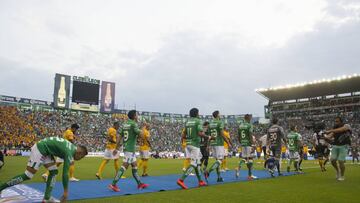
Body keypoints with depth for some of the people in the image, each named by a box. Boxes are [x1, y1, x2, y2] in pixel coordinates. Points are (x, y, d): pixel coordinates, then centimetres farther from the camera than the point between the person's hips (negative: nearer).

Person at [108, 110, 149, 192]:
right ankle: (113, 184, -7)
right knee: (124, 166, -7)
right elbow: (140, 134, -18)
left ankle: (140, 184, 23)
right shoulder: (133, 124, -13)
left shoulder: (125, 124, 11)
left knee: (135, 165, 15)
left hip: (126, 148, 9)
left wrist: (117, 148, 14)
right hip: (130, 149, -9)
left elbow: (120, 137, 11)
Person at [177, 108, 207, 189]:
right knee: (193, 164, -5)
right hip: (195, 144, -8)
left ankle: (200, 181, 24)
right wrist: (207, 136, 0)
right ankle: (181, 180, -14)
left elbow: (183, 136, 11)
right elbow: (200, 133, -19)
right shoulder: (198, 121, -8)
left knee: (197, 163, 17)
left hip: (188, 144, 8)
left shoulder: (187, 122, 12)